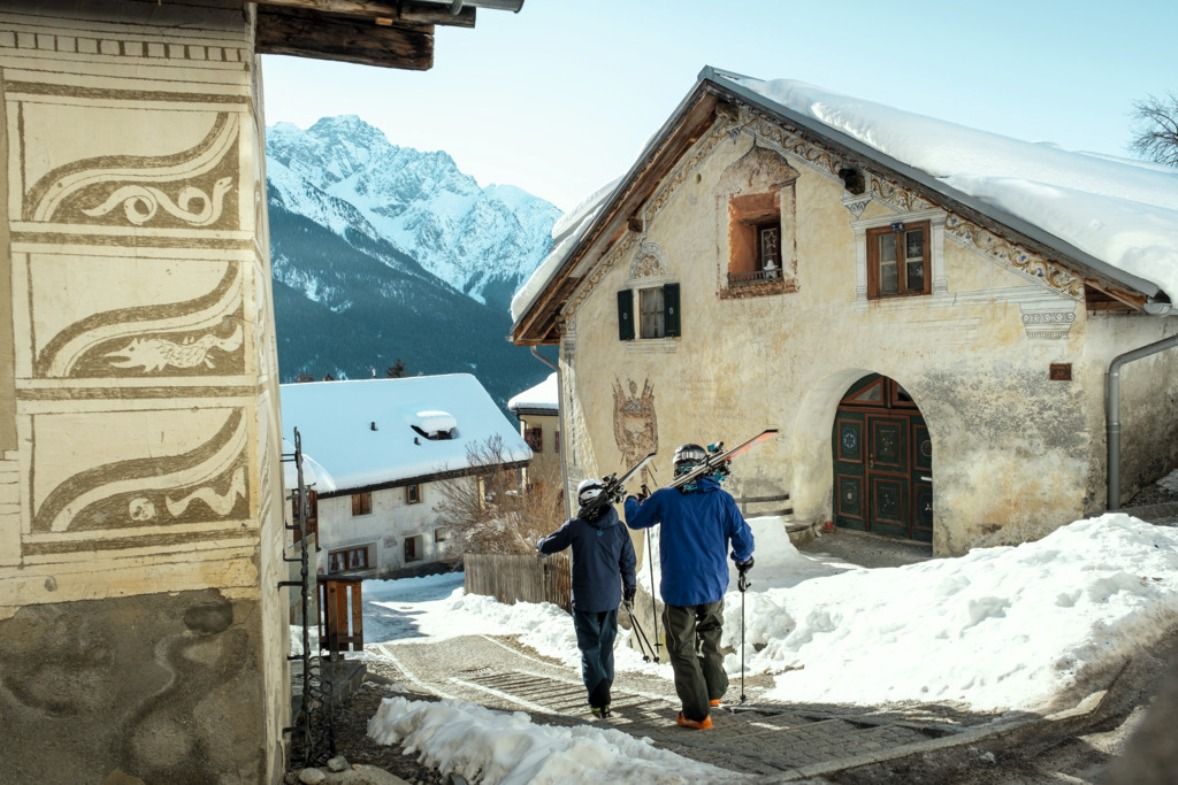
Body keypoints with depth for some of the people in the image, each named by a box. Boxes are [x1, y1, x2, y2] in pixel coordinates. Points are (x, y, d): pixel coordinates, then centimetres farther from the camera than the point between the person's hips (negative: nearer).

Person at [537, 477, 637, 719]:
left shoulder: (576, 526, -11)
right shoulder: (619, 527, -1)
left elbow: (547, 546, -1)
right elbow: (628, 562, 6)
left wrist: (539, 542, 23)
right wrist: (629, 589, 21)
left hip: (585, 599, -4)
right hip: (611, 598, 4)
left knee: (590, 648, 1)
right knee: (606, 645, 18)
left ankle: (599, 700, -9)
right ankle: (604, 692, 30)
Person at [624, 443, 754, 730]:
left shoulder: (665, 498, -6)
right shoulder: (722, 499, -4)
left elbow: (635, 520, 10)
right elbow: (743, 537, -2)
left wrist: (631, 501, 33)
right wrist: (743, 560, 21)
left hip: (679, 588, -2)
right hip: (714, 585, 3)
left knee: (683, 648, 7)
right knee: (710, 637, 27)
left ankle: (697, 713, 7)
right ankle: (714, 691, 30)